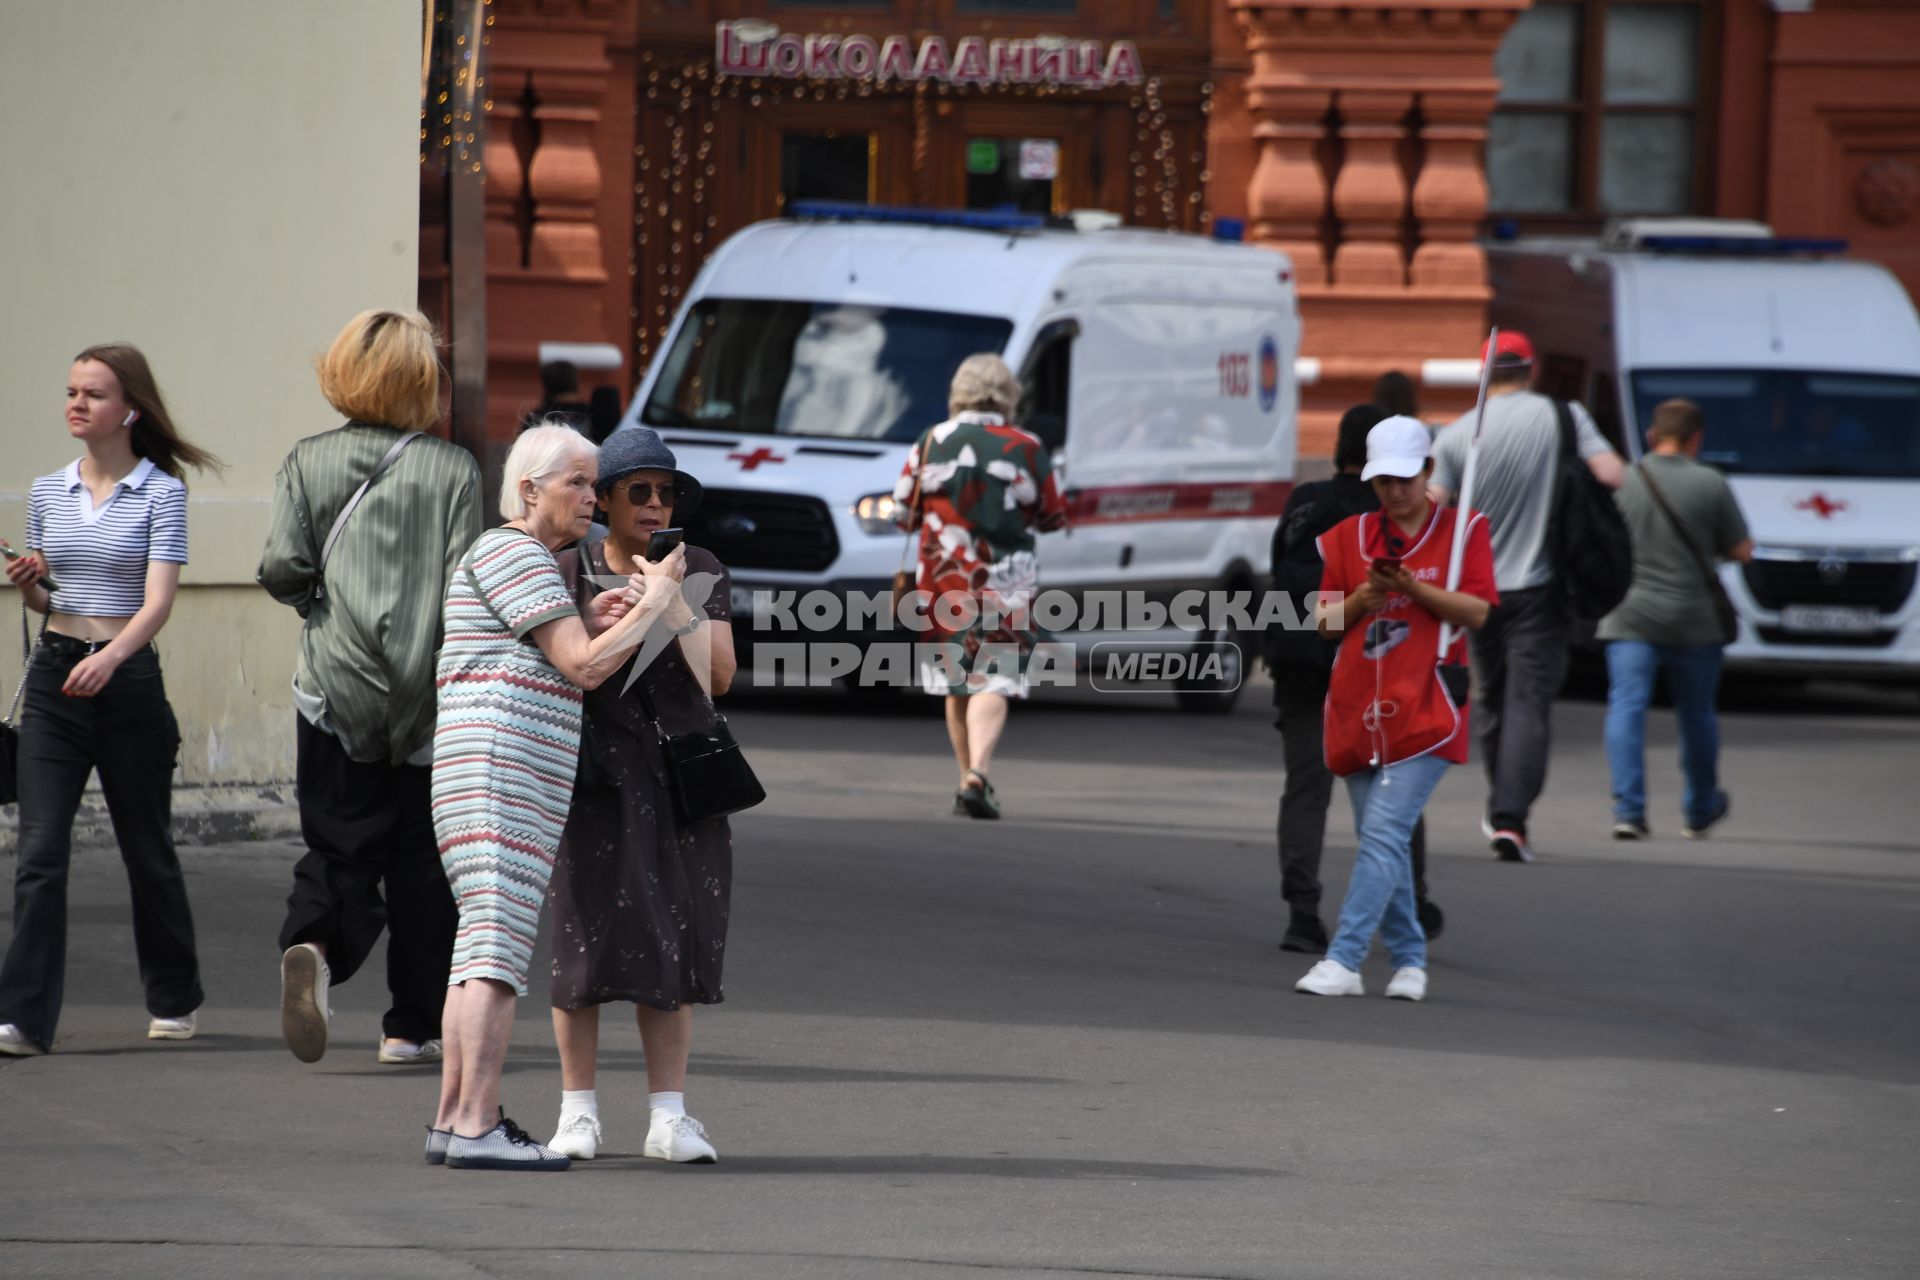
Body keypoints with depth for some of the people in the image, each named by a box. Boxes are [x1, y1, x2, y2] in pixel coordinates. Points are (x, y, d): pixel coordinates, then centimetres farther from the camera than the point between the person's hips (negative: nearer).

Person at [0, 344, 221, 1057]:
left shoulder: (160, 492, -4)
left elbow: (158, 600, -14)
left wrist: (111, 656, -31)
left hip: (128, 675, -3)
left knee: (147, 849, 10)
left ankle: (174, 999, 29)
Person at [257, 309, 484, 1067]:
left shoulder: (308, 464, 0)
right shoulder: (452, 469, -4)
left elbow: (282, 569, -7)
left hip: (334, 688, 1)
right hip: (429, 692, -1)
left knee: (338, 845, 6)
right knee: (421, 857, 10)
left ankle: (315, 946, -25)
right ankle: (414, 1024, 12)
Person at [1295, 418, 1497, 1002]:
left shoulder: (1462, 529, 3)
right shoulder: (1351, 536, 13)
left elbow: (1478, 611, -6)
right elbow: (1326, 621, 13)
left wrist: (1413, 586, -16)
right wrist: (1362, 598, -7)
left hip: (1425, 709, -5)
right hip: (1358, 707, 5)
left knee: (1385, 833, -16)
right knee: (1382, 842, 8)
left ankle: (1343, 960, -22)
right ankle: (1409, 962, 19)